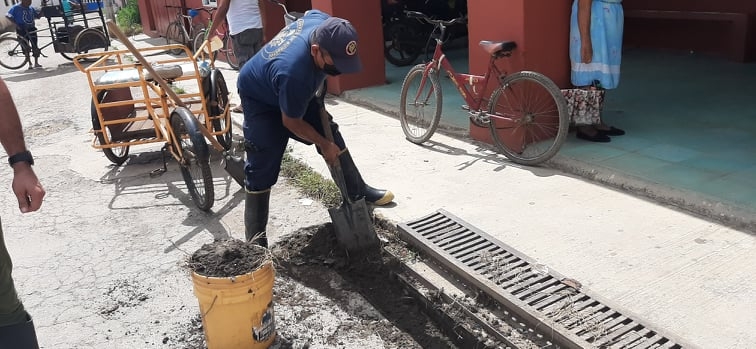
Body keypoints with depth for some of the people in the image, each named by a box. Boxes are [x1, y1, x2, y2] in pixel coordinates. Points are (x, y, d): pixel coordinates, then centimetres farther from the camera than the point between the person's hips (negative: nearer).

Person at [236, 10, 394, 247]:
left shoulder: (323, 24, -27)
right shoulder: (294, 72, -46)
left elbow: (310, 13, 3)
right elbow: (291, 122, -28)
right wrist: (323, 145, -13)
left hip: (296, 93, 8)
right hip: (260, 99, -8)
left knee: (332, 134, 9)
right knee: (262, 169, -11)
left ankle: (357, 191, 26)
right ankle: (255, 243, -2)